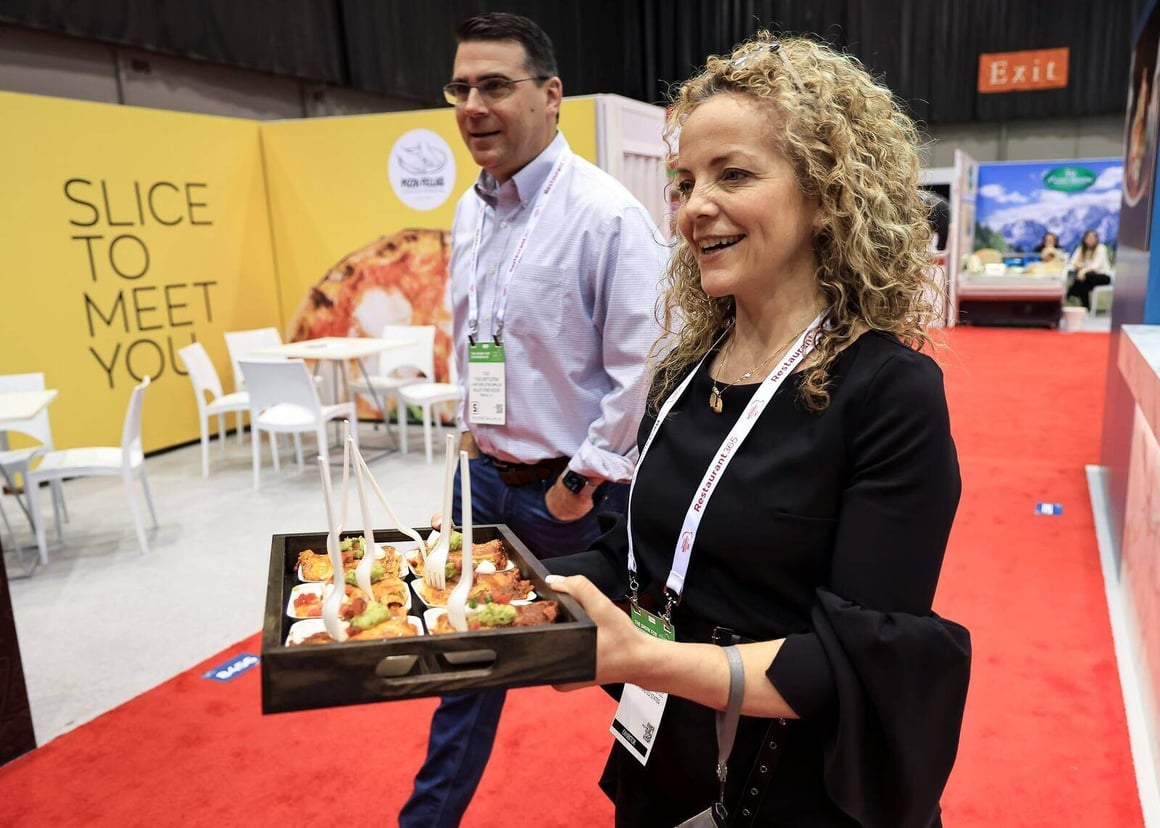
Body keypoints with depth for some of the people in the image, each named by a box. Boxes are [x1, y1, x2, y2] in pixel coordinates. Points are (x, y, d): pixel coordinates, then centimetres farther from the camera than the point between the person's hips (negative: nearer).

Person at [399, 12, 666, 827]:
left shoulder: (606, 213, -19)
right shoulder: (470, 211, 6)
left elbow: (641, 367, -19)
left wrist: (582, 484, -15)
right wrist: (473, 428, 14)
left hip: (576, 491, -6)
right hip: (488, 475, 7)